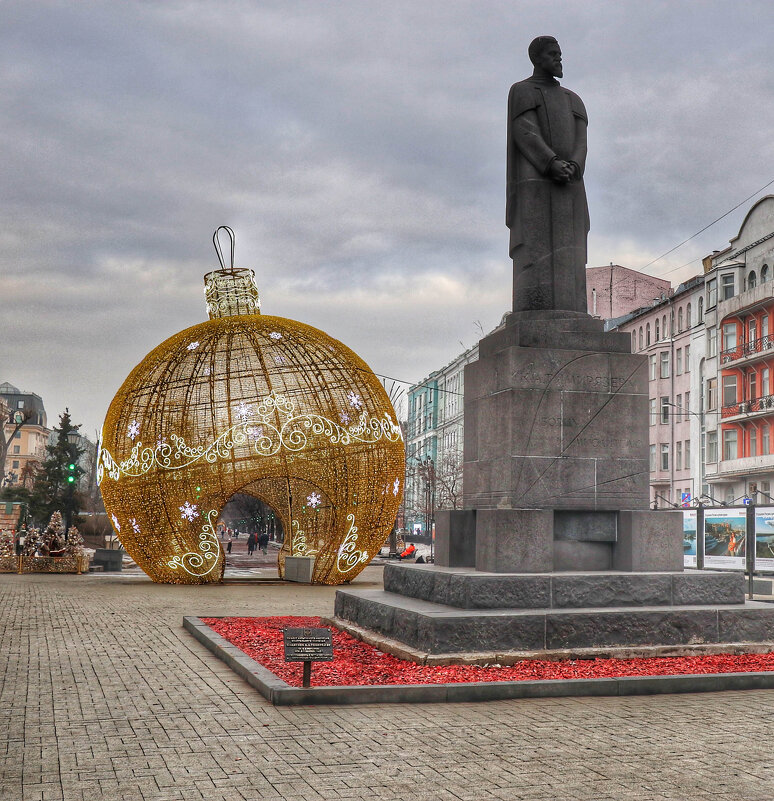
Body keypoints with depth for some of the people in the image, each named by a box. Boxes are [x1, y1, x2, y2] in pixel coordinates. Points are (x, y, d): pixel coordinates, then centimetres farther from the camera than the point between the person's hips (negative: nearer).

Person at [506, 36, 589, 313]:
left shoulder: (573, 100, 24)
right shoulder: (521, 91, 7)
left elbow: (580, 141, 8)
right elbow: (525, 133, -9)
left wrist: (573, 166, -16)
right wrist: (552, 164, -25)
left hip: (568, 188, 5)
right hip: (534, 181, -5)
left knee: (566, 257, -3)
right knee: (534, 253, -15)